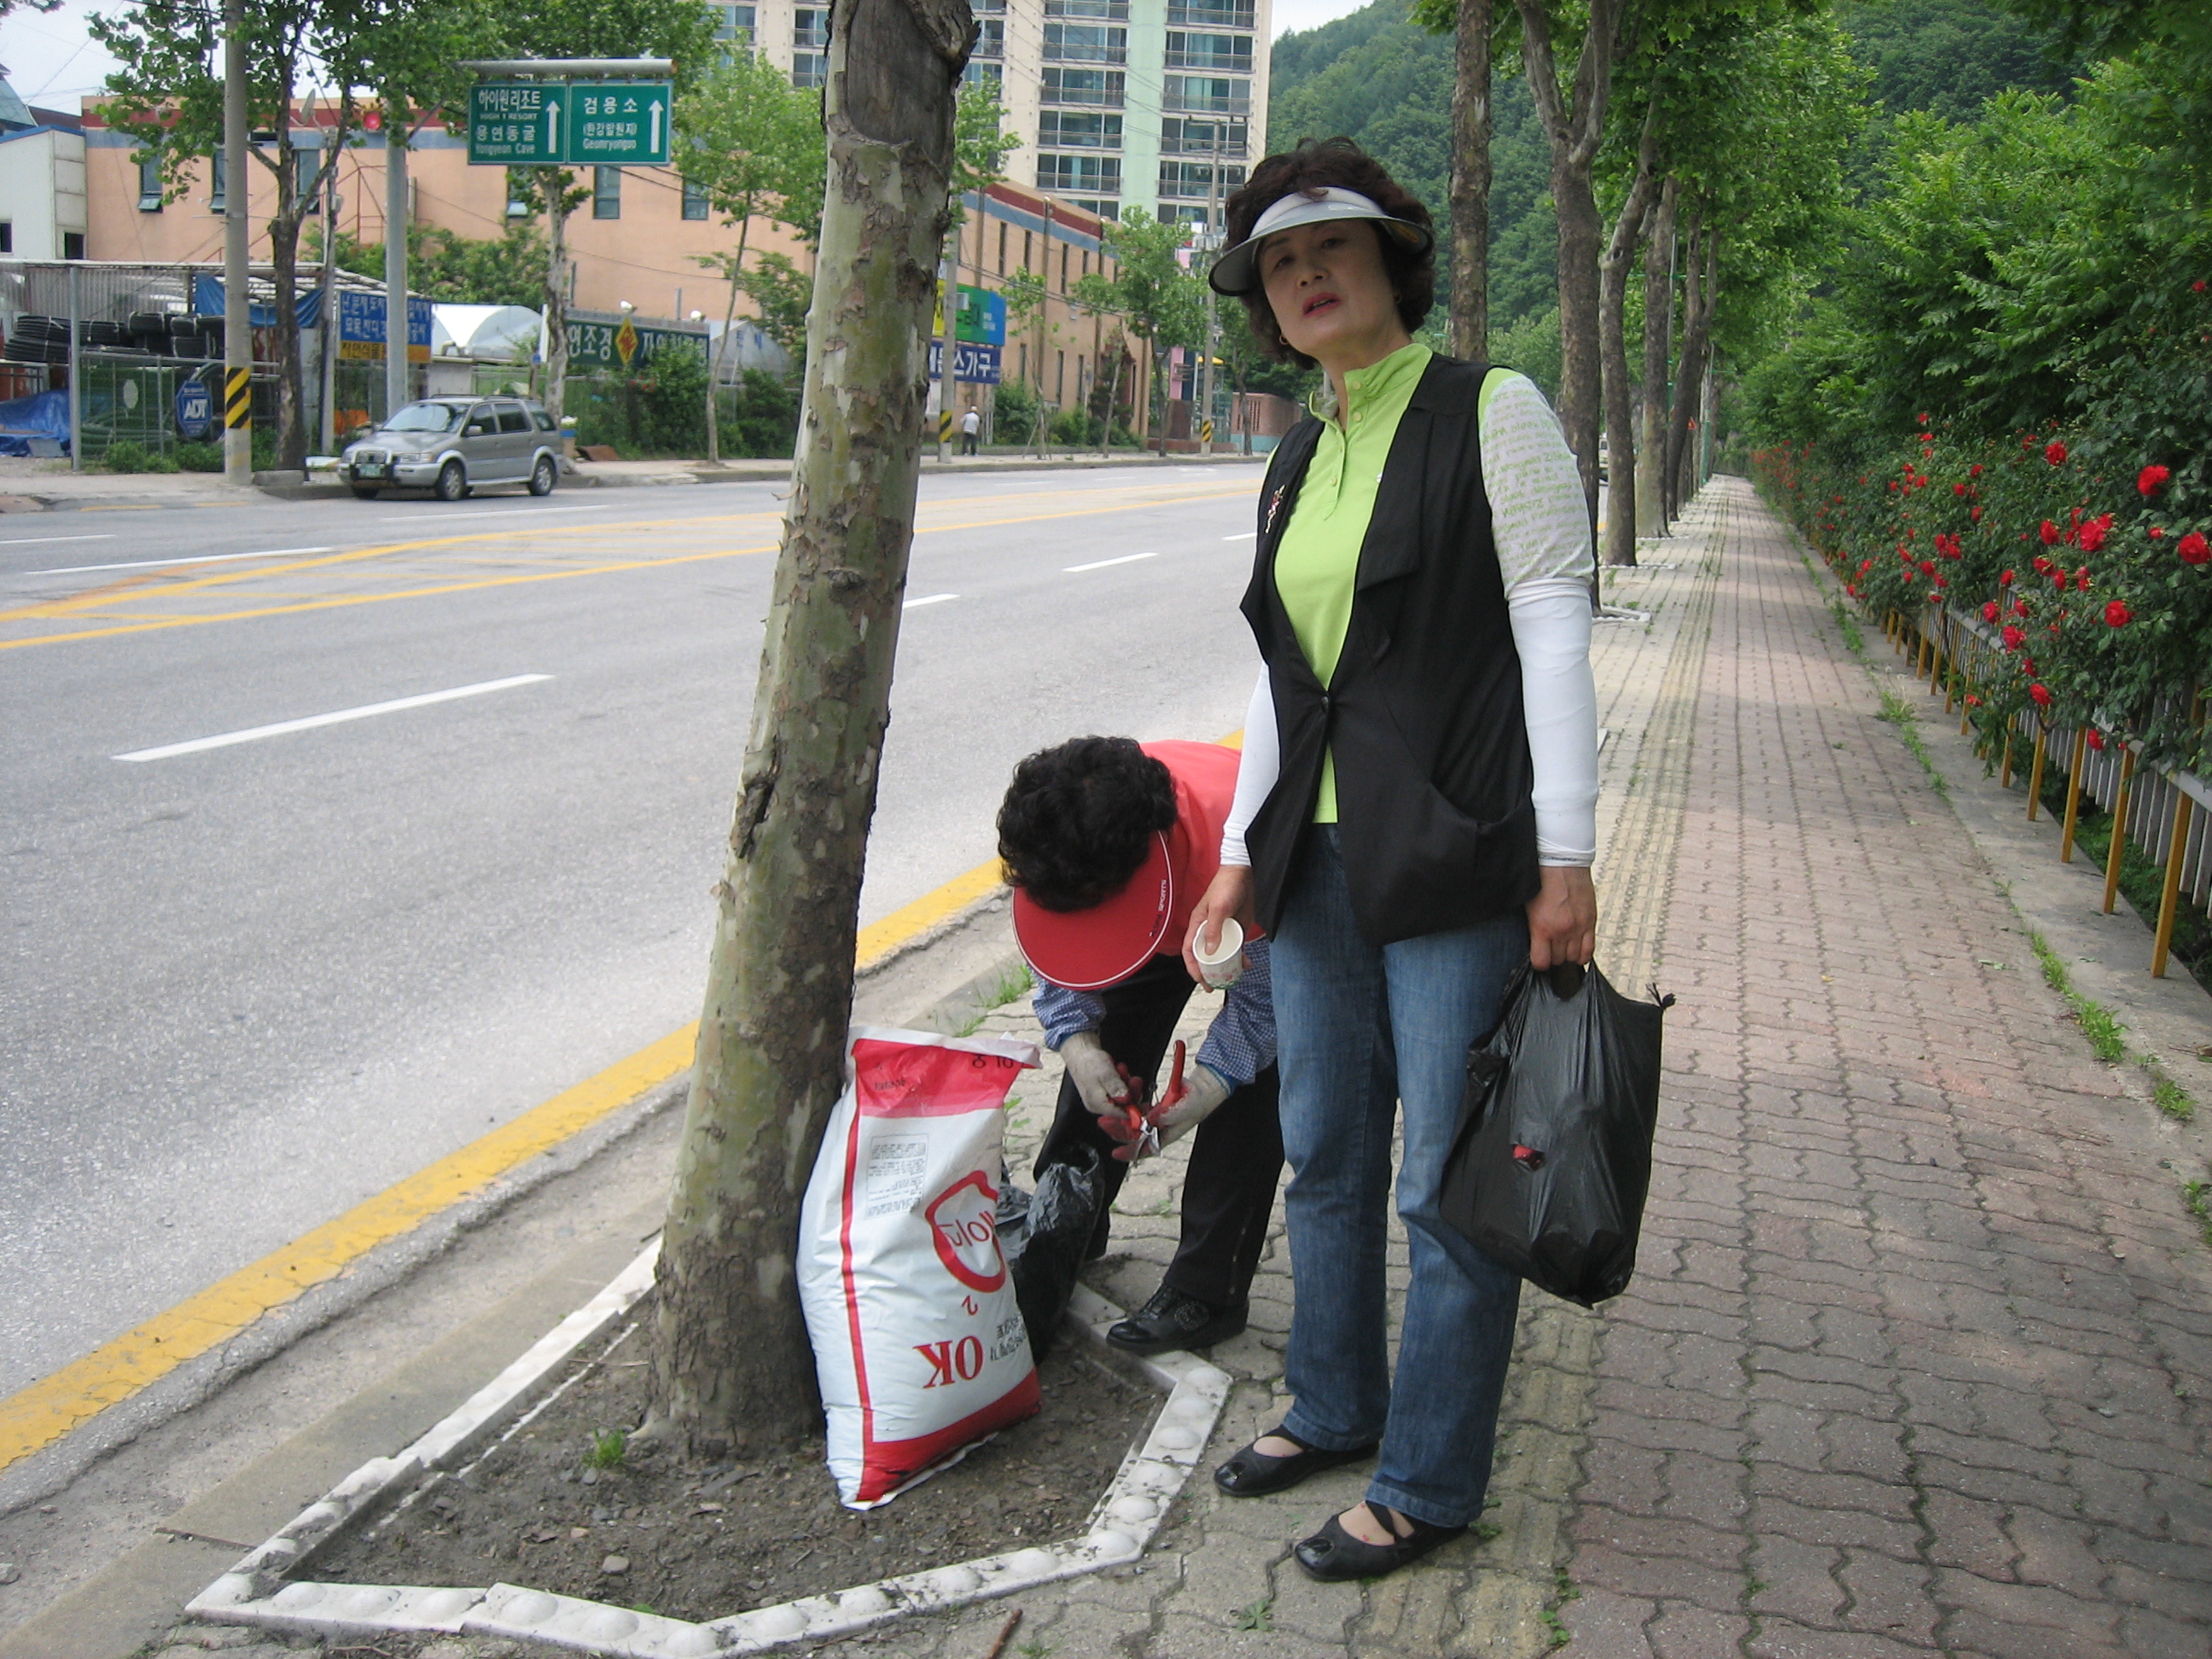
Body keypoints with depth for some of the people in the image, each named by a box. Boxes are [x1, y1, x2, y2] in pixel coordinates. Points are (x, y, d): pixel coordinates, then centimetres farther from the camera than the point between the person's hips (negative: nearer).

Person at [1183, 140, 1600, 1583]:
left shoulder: (1492, 413, -5)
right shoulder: (1299, 463, 14)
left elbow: (1555, 635, -10)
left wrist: (1567, 856, -16)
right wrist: (1244, 850, 16)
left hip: (1456, 860, -7)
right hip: (1321, 859, 7)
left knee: (1449, 1182, 2)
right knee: (1325, 1154, 17)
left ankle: (1432, 1482, 19)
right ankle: (1334, 1410, 36)